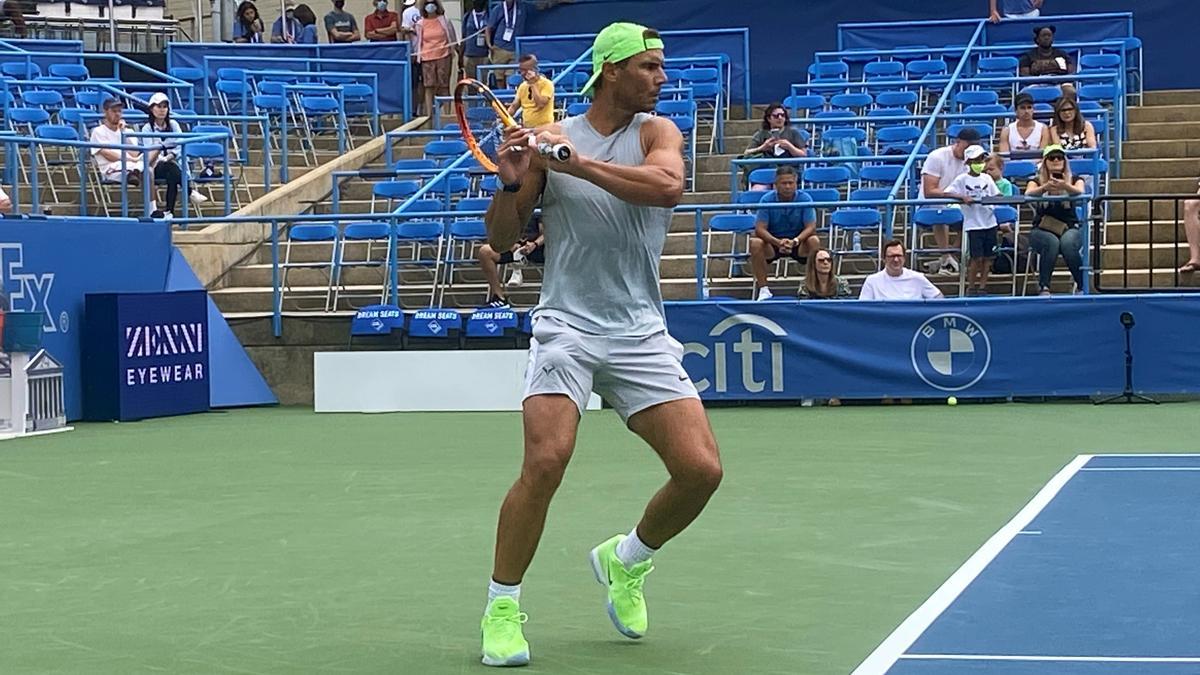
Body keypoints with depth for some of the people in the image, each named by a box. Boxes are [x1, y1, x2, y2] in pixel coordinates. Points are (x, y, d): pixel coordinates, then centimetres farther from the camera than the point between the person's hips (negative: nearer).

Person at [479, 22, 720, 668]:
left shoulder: (656, 131, 4)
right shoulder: (549, 138, 4)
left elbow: (668, 185, -20)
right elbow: (501, 239, 8)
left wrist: (579, 163, -24)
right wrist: (511, 182, -12)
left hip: (641, 335, 2)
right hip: (567, 325, -2)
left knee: (700, 470, -8)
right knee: (545, 462, -21)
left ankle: (625, 560, 22)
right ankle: (501, 606, -2)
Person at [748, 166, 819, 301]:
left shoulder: (805, 199, -11)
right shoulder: (767, 200, -11)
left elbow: (811, 227, -15)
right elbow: (760, 229, -15)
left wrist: (795, 241, -35)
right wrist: (777, 242, -34)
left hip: (798, 243, 0)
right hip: (773, 243, 0)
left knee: (814, 241, -31)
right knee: (755, 243, -30)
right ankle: (763, 289, -20)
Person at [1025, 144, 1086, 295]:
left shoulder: (1074, 180, 6)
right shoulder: (1037, 181, 6)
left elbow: (1080, 192, -19)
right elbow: (1028, 194, -18)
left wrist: (1066, 187, -41)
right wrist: (1044, 188, -40)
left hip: (1070, 228, 0)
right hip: (1042, 230, 0)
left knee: (1068, 243, -34)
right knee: (1052, 242, -35)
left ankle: (1083, 286, -23)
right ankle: (1043, 287, -30)